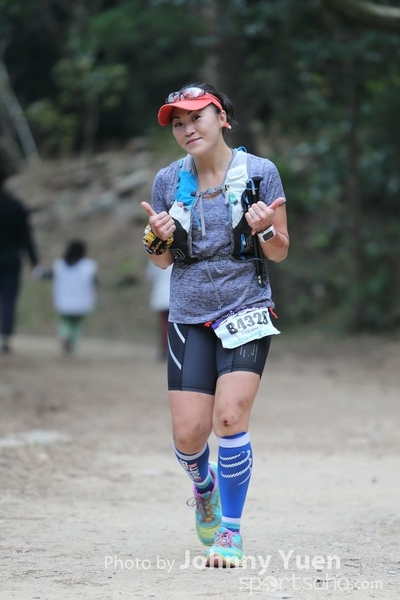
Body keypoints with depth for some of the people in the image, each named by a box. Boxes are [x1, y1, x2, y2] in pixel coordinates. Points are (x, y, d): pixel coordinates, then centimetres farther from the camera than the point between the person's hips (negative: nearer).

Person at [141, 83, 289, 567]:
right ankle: (204, 486, 32)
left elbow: (279, 253, 2)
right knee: (188, 435, -4)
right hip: (188, 317, 2)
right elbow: (161, 260, 12)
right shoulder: (169, 181, 4)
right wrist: (158, 237, -10)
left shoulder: (259, 172, -3)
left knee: (229, 419, -17)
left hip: (245, 313, -2)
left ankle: (230, 532, -2)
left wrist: (264, 228, -19)